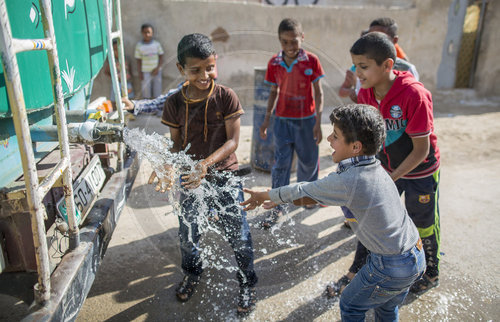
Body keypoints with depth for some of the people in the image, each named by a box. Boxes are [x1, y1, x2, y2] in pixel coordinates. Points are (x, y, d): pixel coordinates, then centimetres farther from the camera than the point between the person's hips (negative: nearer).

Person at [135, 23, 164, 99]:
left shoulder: (157, 44, 0)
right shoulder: (139, 45, -2)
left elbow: (161, 57, 1)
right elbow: (138, 60, 1)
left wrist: (157, 68, -10)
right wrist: (140, 73, -3)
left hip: (156, 71, 1)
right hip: (145, 72, -1)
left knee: (157, 91, 7)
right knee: (146, 90, 4)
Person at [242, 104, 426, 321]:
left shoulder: (347, 181, -28)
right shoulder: (374, 169, 1)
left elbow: (303, 192, -13)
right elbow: (322, 191, 9)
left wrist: (265, 195, 4)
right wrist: (279, 199, 11)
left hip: (391, 267, -8)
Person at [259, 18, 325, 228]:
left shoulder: (311, 61, -7)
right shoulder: (274, 63, -1)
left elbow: (318, 93, -4)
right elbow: (274, 92, 9)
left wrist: (318, 122, -9)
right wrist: (266, 120, 7)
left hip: (306, 119, 0)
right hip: (283, 120, 1)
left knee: (309, 161, 13)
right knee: (281, 163, -1)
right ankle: (277, 206, 8)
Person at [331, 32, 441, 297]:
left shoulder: (414, 95, -31)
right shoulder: (365, 94, -12)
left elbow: (421, 149, -24)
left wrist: (390, 179, -24)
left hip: (420, 172, -5)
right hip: (386, 168, 5)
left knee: (423, 226, 14)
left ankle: (431, 275, 41)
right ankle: (356, 273, 28)